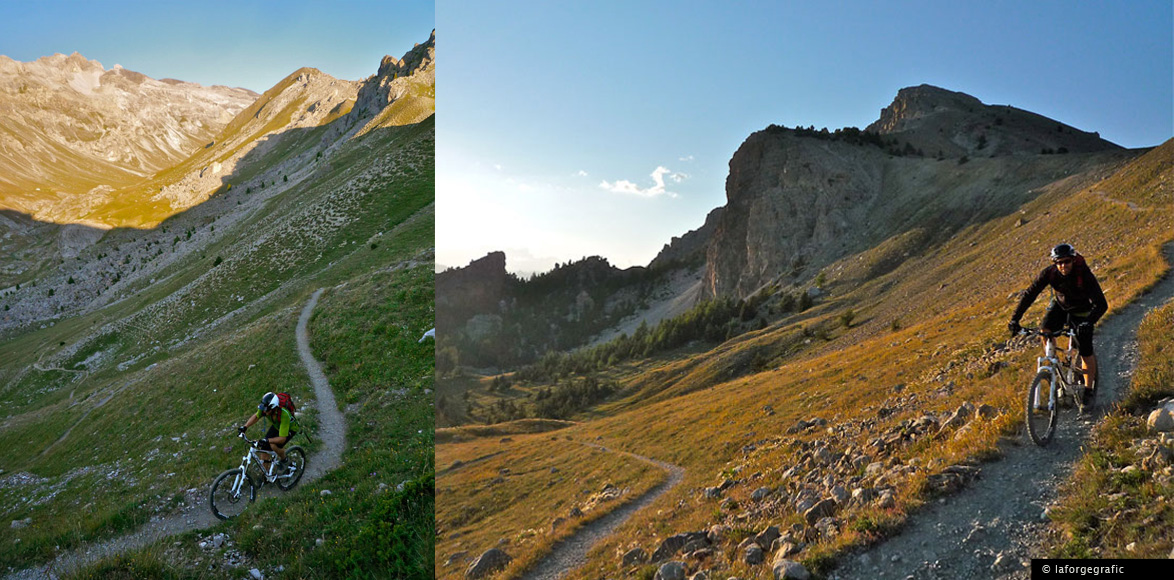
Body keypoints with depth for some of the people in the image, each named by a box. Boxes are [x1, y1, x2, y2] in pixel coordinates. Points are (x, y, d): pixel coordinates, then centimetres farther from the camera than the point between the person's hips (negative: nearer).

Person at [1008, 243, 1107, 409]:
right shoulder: (1049, 273, -26)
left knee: (1086, 351, -6)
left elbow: (1101, 304, -37)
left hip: (1081, 310, -2)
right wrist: (1014, 319, -35)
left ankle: (1089, 390, 12)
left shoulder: (1084, 275, -33)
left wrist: (1088, 322, -55)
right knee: (1045, 329, -25)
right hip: (1060, 304, 2)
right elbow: (1029, 294, -25)